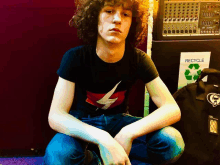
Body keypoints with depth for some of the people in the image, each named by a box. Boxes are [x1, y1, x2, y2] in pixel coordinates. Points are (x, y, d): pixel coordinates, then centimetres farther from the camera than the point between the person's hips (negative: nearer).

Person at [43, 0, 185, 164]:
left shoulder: (138, 59, -15)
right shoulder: (75, 57, -20)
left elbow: (172, 109, -20)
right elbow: (55, 115, -27)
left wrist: (128, 133, -36)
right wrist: (102, 139, -44)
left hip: (118, 120, 3)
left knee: (172, 141, -25)